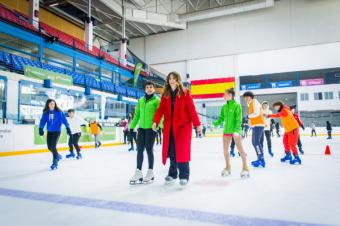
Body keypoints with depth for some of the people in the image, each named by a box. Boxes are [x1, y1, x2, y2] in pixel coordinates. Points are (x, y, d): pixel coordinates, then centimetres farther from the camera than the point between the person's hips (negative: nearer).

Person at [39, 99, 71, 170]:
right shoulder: (45, 112, 1)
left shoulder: (59, 112, -8)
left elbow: (64, 120, -9)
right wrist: (40, 128, -12)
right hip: (49, 131, 4)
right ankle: (57, 156, 37)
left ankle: (55, 162, 3)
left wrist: (68, 128, -13)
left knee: (53, 146, -12)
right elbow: (43, 120, -2)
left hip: (57, 131, -4)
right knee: (49, 147, 8)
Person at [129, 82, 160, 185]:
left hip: (151, 128, -5)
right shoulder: (141, 100, 13)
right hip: (141, 127, 5)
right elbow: (137, 114, 15)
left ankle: (150, 173, 14)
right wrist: (132, 126, 12)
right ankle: (138, 173, 12)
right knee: (139, 149, 4)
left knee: (149, 149, 1)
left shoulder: (157, 100, -2)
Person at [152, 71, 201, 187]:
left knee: (182, 150, -6)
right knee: (171, 150, 9)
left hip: (183, 125, -4)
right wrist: (155, 121, -15)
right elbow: (161, 109, -1)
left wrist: (197, 124, -11)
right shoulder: (165, 94, 7)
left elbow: (192, 109, -7)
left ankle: (184, 176, 5)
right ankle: (172, 174, 25)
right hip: (169, 126, 4)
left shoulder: (185, 93, -3)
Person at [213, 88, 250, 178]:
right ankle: (228, 168, 25)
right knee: (225, 149, 10)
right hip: (226, 130, 6)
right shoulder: (224, 107, 7)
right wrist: (215, 124, -6)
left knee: (240, 149, 0)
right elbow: (221, 118, 9)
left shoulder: (237, 105, -10)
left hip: (235, 131, -6)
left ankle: (245, 168, 13)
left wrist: (236, 130, -23)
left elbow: (239, 119, -15)